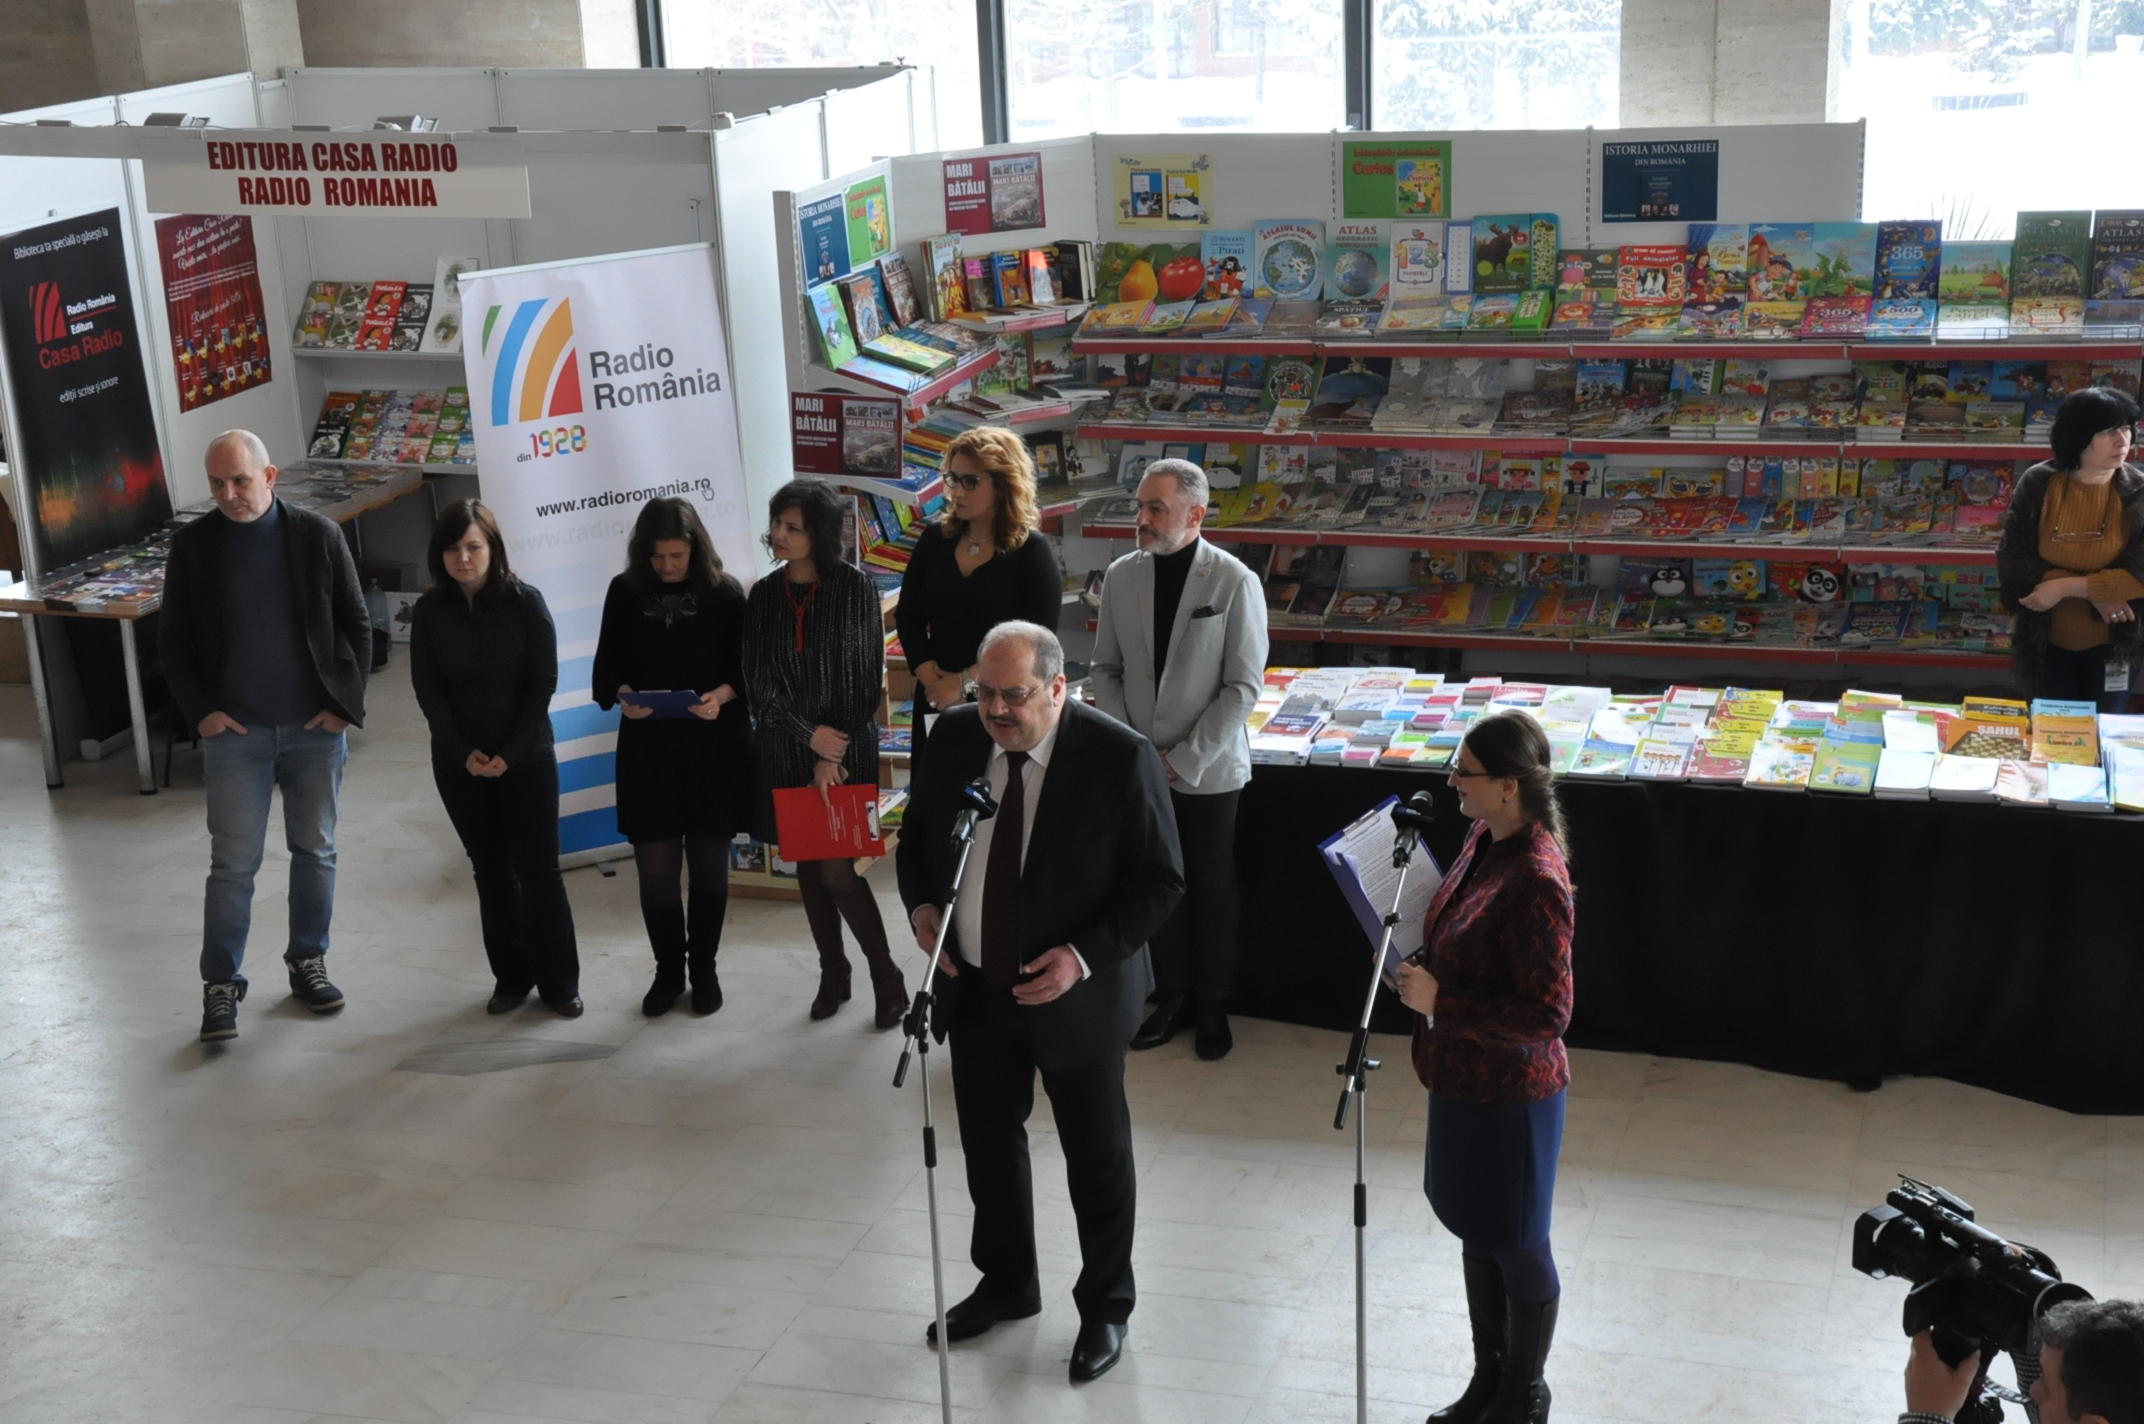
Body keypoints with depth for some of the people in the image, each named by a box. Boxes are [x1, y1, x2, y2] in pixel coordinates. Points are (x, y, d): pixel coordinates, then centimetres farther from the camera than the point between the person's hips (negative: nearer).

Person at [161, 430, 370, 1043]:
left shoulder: (317, 535, -4)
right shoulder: (193, 545, -2)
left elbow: (357, 624, 3)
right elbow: (173, 642, 5)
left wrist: (345, 702, -4)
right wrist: (201, 711, -5)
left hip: (315, 727, 1)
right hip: (235, 731, -1)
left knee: (315, 851, 10)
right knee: (233, 864, -1)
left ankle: (308, 963, 26)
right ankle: (219, 986, 8)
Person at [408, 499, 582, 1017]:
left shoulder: (525, 601, -9)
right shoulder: (429, 610, -2)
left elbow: (543, 682, -8)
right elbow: (427, 689, -1)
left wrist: (511, 753, -14)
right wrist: (465, 752, -12)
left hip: (527, 759, -2)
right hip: (459, 763, 2)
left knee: (539, 871, 1)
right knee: (491, 871, 10)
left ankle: (559, 982, 12)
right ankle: (511, 977, 20)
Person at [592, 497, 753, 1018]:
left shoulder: (724, 592, -5)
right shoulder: (625, 592, -1)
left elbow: (746, 666, -2)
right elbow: (608, 664, 4)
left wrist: (720, 696, -22)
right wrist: (624, 695, -17)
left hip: (713, 747, -1)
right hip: (648, 749, 1)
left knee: (709, 865, 10)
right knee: (655, 867, 2)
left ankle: (704, 970, 25)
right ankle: (668, 971, 20)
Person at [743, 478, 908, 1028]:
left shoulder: (855, 589, -6)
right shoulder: (763, 595, 4)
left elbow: (868, 680, -6)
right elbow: (760, 682, 0)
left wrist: (833, 755, -10)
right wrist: (808, 735, -13)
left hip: (846, 750, -4)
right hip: (786, 752, 4)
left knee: (836, 869, -9)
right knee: (807, 865, 9)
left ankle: (887, 975, 6)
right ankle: (833, 973, 24)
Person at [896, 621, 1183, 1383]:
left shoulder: (1119, 756, -20)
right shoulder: (954, 735, -6)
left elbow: (1160, 881, -14)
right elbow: (916, 836, 10)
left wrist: (1084, 956, -23)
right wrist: (921, 904, -9)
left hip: (1076, 991, -4)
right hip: (973, 986, 5)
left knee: (1097, 1157, 12)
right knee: (988, 1143, 19)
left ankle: (1104, 1306, 33)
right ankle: (1007, 1283, 42)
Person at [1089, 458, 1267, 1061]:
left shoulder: (1235, 582, -13)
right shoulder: (1121, 575, -2)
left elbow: (1243, 686, -12)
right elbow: (1107, 668, 7)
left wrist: (1185, 758, -14)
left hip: (1209, 769, -3)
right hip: (1141, 766, 3)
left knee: (1212, 887, 10)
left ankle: (1213, 1004, 26)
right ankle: (1171, 993, 29)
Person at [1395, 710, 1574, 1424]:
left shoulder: (1534, 882, -29)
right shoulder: (1484, 840, -1)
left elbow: (1548, 1014, -28)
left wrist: (1440, 1001, -25)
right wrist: (1422, 967, -1)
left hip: (1510, 1091, -9)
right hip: (1465, 1077, 9)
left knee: (1516, 1244, 12)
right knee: (1477, 1232, 23)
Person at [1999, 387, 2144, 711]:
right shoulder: (2037, 485, -12)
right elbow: (2010, 563, -14)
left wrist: (2065, 587, -23)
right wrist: (2094, 592, -20)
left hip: (2108, 645, 0)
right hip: (2044, 641, 0)